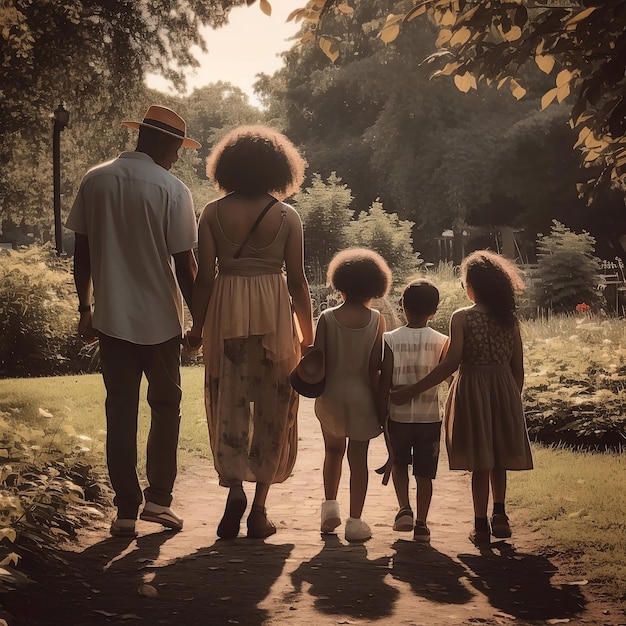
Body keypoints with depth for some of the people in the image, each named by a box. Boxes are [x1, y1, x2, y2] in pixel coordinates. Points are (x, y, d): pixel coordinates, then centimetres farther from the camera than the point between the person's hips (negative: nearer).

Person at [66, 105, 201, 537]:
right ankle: (158, 498, 11)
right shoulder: (172, 190, -11)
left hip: (111, 319, 3)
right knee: (166, 406, 15)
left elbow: (82, 253, 4)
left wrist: (86, 309, 15)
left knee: (121, 411, 9)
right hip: (160, 320, -3)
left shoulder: (95, 181, 1)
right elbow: (184, 264, -10)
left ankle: (127, 509, 10)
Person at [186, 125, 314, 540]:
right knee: (272, 408, 8)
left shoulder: (214, 213, -2)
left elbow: (205, 276, -3)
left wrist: (197, 325, 8)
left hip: (226, 314, 0)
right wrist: (308, 333, 7)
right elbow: (297, 280, -2)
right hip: (274, 315, 0)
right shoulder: (287, 216, -3)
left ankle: (235, 488, -7)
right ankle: (259, 509, 11)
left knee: (228, 404, 11)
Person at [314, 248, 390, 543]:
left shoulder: (327, 318, -6)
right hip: (361, 397, -1)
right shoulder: (376, 320, -6)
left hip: (330, 396, 1)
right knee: (358, 457, 5)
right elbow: (375, 367, -7)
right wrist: (380, 402, 2)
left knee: (333, 449, 23)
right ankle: (355, 522, 5)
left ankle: (330, 506, 19)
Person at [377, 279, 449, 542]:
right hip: (430, 417, 0)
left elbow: (385, 382, -7)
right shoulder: (441, 342, -4)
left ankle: (404, 509, 2)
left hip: (399, 416, 0)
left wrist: (381, 413, 0)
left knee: (399, 463, 20)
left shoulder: (391, 340, -7)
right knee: (424, 472, 9)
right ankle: (421, 524, 10)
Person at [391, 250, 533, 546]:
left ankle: (481, 526, 9)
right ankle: (499, 515, 17)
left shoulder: (462, 318, -10)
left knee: (480, 462, 3)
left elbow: (451, 363, -17)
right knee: (499, 457, 19)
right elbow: (518, 368, 4)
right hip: (504, 391, 3)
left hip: (472, 390, -3)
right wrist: (513, 399, 18)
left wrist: (413, 390, -13)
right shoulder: (510, 319, 2)